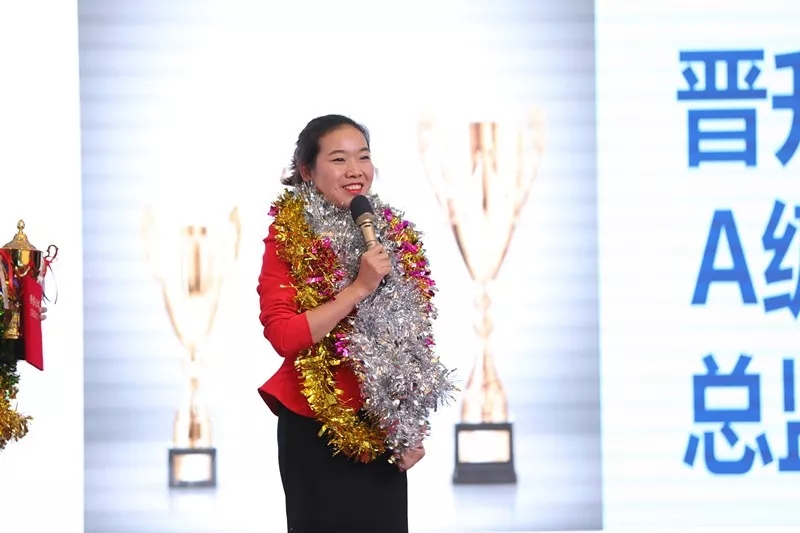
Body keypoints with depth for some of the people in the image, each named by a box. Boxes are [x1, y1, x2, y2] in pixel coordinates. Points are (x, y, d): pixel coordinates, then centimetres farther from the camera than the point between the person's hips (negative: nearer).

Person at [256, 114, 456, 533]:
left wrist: (415, 427, 10)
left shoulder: (396, 235, 8)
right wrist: (359, 287, -22)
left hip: (385, 430, 5)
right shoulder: (288, 238, -8)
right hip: (316, 431, -5)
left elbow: (414, 343, 13)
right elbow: (282, 335, -20)